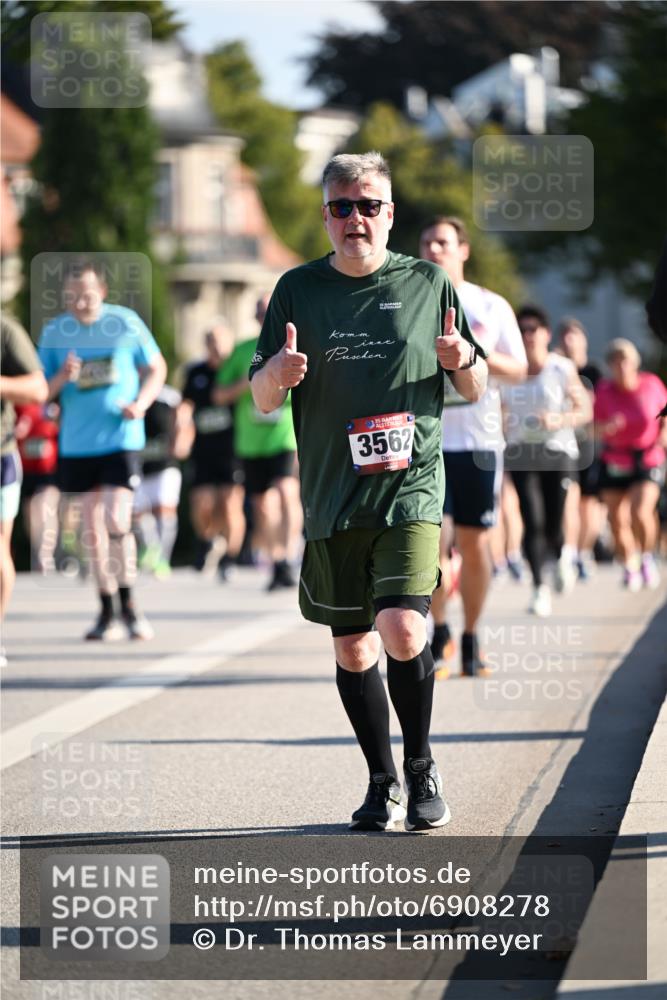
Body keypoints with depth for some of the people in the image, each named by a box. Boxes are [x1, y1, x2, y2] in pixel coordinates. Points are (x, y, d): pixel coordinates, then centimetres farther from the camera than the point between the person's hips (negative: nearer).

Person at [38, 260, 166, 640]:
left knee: (116, 521, -15)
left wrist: (141, 403, -10)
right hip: (77, 444, 3)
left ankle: (129, 605, 0)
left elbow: (156, 368, 8)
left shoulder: (127, 323, -3)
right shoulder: (54, 332, 1)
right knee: (93, 529, 7)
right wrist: (62, 378, -17)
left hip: (121, 440, -3)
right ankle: (107, 612, 17)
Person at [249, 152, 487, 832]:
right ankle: (382, 783, 23)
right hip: (332, 496, 2)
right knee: (351, 647, 7)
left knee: (403, 633, -18)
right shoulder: (298, 290, 7)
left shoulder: (427, 284, 6)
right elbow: (261, 400, 8)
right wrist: (277, 374, -14)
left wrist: (464, 360, -11)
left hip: (411, 488, -2)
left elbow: (475, 391, 11)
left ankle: (421, 769, 2)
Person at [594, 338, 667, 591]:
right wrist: (610, 427, -28)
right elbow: (597, 430, -7)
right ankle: (630, 567, 25)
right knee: (618, 520, 1)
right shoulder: (605, 390, -8)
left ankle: (647, 558, 7)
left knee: (641, 513, -21)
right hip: (614, 463, 2)